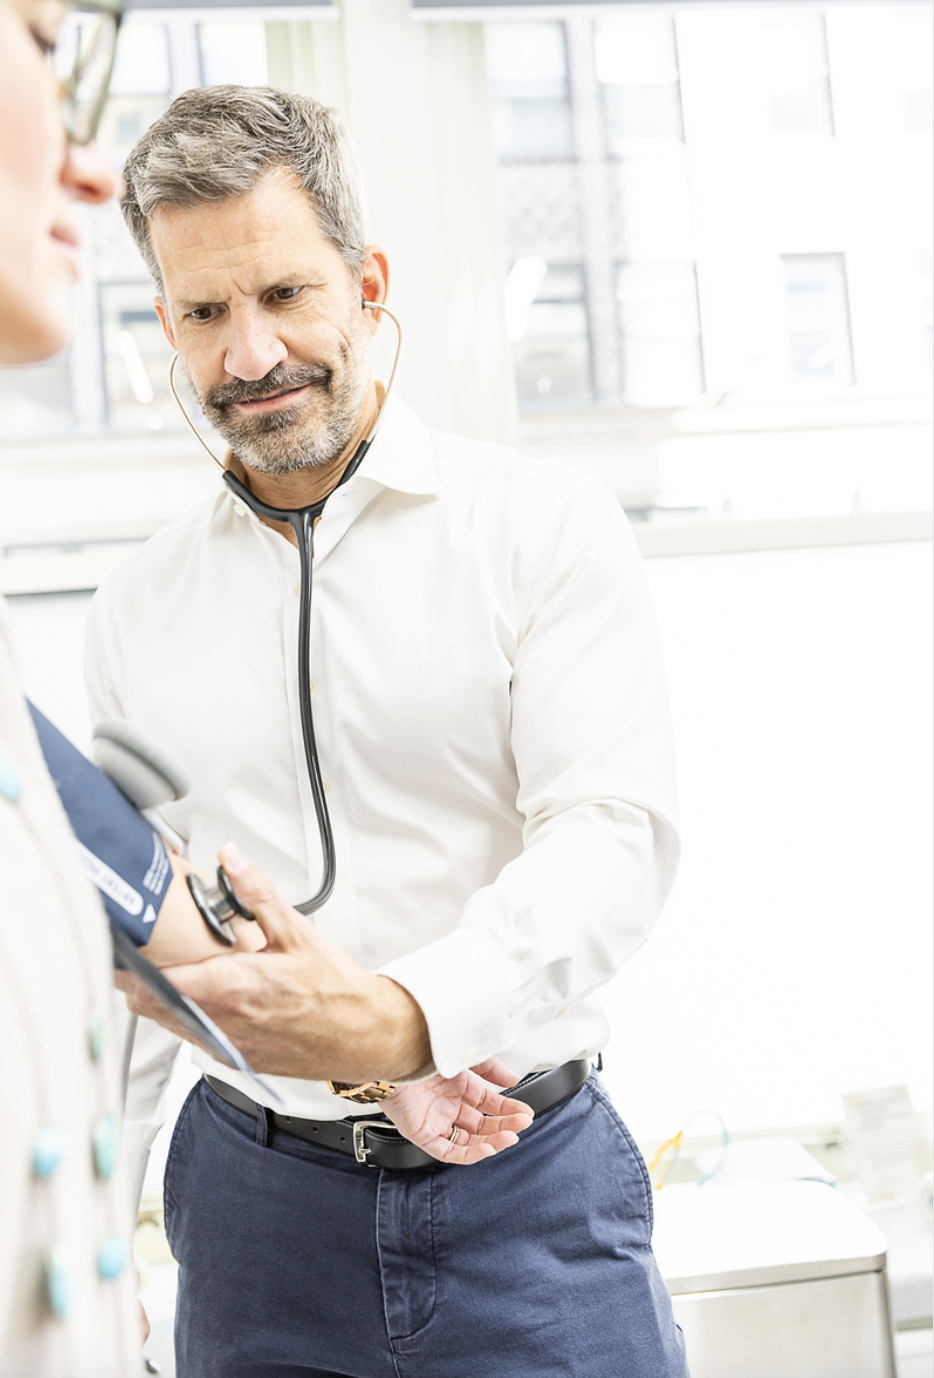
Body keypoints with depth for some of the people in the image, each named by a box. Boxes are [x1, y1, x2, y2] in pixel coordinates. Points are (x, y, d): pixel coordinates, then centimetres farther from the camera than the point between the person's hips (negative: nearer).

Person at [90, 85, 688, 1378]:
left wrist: (407, 1018, -30)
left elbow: (614, 833, -14)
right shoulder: (136, 608, 7)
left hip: (526, 1201, -2)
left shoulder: (549, 527, -4)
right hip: (251, 1205, 3)